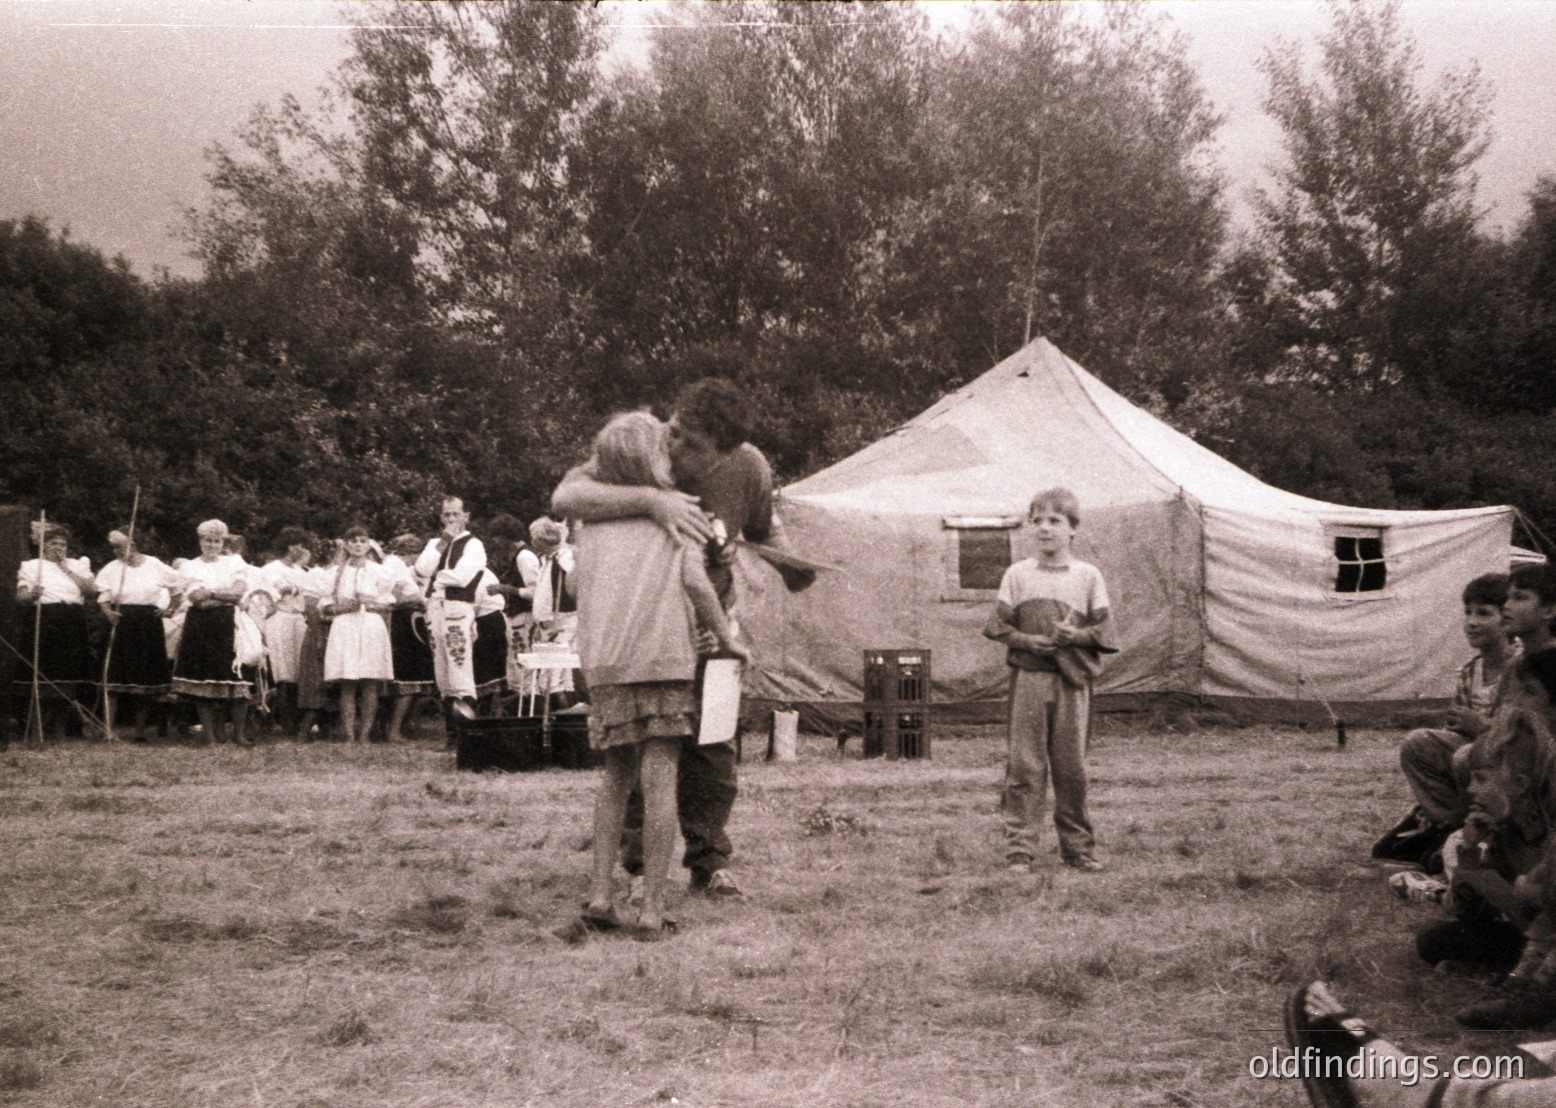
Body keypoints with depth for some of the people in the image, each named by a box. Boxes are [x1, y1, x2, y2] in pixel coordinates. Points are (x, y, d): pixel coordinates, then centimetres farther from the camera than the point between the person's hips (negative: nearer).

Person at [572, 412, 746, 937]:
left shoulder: (593, 522, 14)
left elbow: (584, 589, 14)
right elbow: (696, 583, -7)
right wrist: (726, 638, 4)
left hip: (604, 663, 4)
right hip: (664, 656, -4)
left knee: (616, 775, 16)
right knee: (659, 779, -3)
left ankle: (600, 892, 7)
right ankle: (651, 908, -4)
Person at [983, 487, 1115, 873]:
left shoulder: (1088, 576, 7)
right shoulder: (1017, 575, 7)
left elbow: (1102, 630, 5)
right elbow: (998, 625, 5)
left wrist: (1076, 635, -15)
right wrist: (1026, 640, -12)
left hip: (1073, 681, 1)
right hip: (1028, 678, 0)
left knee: (1072, 766, 5)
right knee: (1024, 765, -3)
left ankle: (1078, 847, 17)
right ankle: (1019, 849, 1)